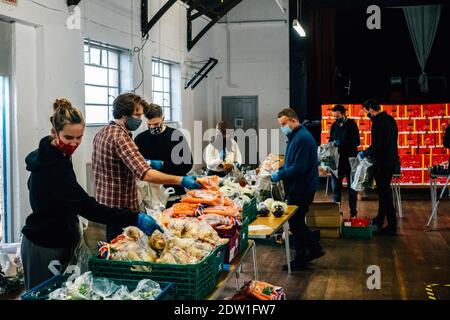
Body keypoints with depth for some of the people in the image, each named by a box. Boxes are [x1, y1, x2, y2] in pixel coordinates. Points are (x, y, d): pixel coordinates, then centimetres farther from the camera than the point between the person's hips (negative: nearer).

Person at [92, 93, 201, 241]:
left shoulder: (102, 133, 8)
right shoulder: (120, 137, -22)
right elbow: (145, 174, -33)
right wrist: (181, 181, -33)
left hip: (103, 201, 10)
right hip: (121, 207, -10)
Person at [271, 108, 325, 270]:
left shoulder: (302, 138, -20)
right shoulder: (295, 136, 14)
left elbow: (299, 168, -26)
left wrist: (280, 175, -20)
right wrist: (279, 171, 6)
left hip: (302, 189, -10)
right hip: (298, 188, 10)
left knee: (295, 222, 0)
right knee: (297, 221, 17)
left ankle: (300, 260, 12)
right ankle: (314, 249, 28)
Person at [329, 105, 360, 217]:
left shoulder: (351, 124, -7)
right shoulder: (334, 125, 8)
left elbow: (356, 142, -15)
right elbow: (331, 140, 17)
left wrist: (340, 143, -21)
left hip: (350, 160, -4)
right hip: (337, 160, 4)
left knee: (351, 186, 6)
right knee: (335, 185, 3)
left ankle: (353, 211, 15)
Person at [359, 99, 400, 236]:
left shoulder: (377, 122, -19)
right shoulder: (390, 119, 9)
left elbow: (376, 146, -24)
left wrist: (364, 153, -7)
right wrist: (370, 152, 19)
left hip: (382, 163, -10)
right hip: (391, 161, 10)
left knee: (384, 193, -2)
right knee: (383, 191, 21)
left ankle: (392, 226, 2)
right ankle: (380, 220, 35)